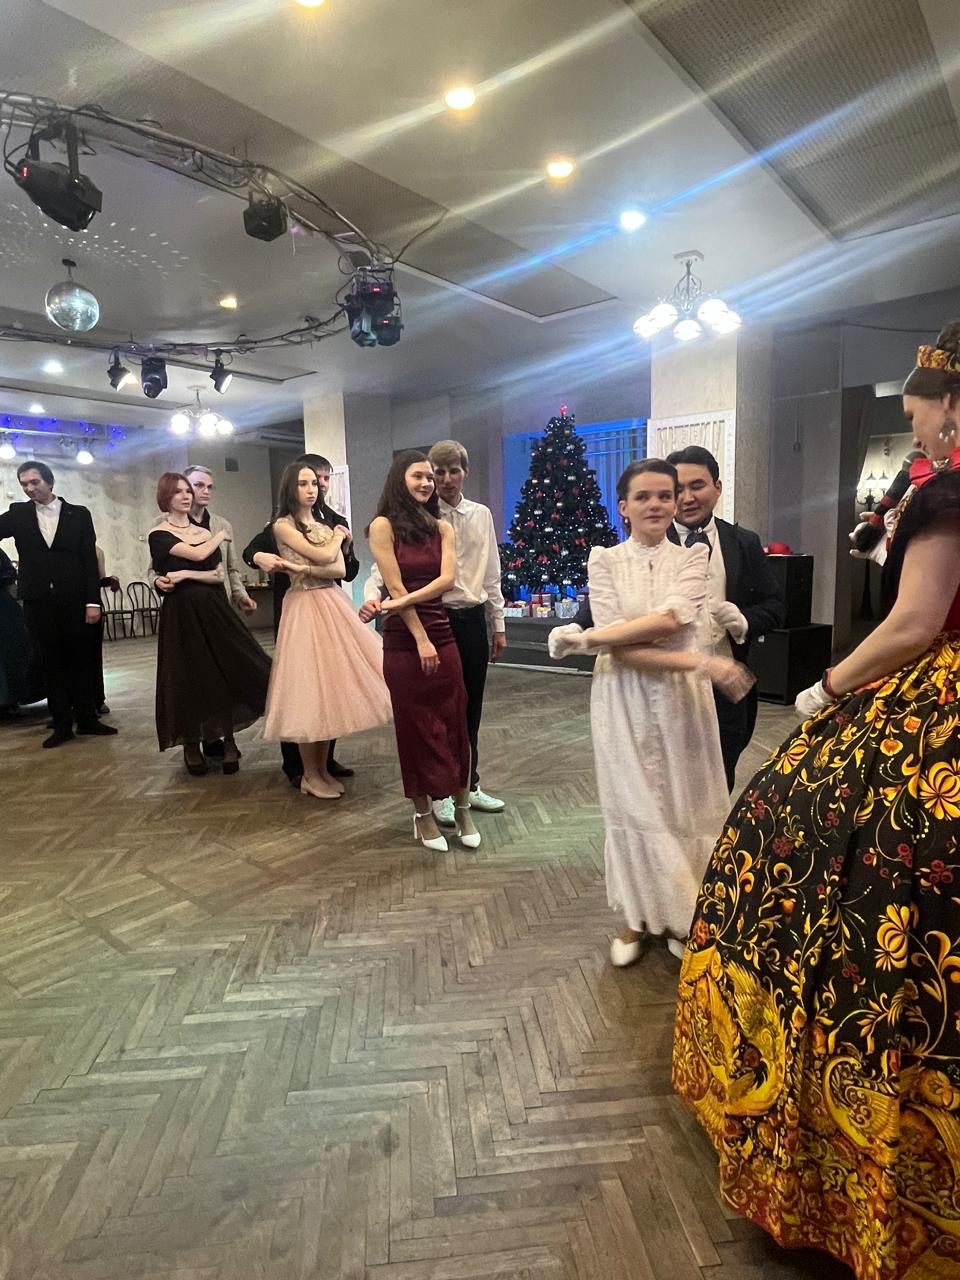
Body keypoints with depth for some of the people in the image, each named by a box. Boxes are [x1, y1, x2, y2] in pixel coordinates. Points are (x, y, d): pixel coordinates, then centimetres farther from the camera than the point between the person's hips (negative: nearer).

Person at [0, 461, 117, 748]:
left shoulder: (78, 514, 3)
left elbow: (89, 560, -1)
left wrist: (93, 601, -6)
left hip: (75, 601, -1)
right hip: (38, 603, 2)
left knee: (82, 660, 5)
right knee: (51, 663, 6)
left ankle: (87, 720, 15)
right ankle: (62, 725, 13)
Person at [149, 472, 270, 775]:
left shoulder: (205, 533, 12)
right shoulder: (159, 534, -1)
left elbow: (219, 575, 2)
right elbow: (197, 555, -16)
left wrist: (184, 575, -12)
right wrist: (220, 536, 2)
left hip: (213, 610, 4)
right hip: (180, 613, -3)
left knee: (227, 674, -3)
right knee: (187, 679, 2)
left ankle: (228, 741, 6)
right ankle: (191, 746, 16)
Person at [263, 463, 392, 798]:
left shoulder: (325, 526, 16)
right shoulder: (282, 526, -2)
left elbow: (340, 570, 1)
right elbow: (325, 557, -12)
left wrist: (303, 569, -13)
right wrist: (339, 536, 7)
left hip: (334, 605, 6)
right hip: (304, 607, -6)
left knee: (332, 684, 6)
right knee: (309, 687, -3)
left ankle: (324, 767, 17)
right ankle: (310, 775, 8)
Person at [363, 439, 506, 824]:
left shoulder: (482, 515, 7)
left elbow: (491, 575, 12)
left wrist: (498, 624, 12)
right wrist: (372, 596, -32)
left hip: (474, 619, 4)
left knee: (471, 707, 14)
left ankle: (470, 785, 32)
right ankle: (441, 794, 23)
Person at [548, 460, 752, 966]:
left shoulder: (693, 558, 1)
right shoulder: (604, 560, -2)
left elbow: (671, 620, -18)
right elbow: (620, 649, -12)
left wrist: (590, 638, -19)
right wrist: (700, 663, -20)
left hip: (682, 697, 1)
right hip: (622, 698, 0)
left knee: (683, 805, 9)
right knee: (632, 805, 9)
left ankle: (680, 916, 28)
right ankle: (637, 916, 26)